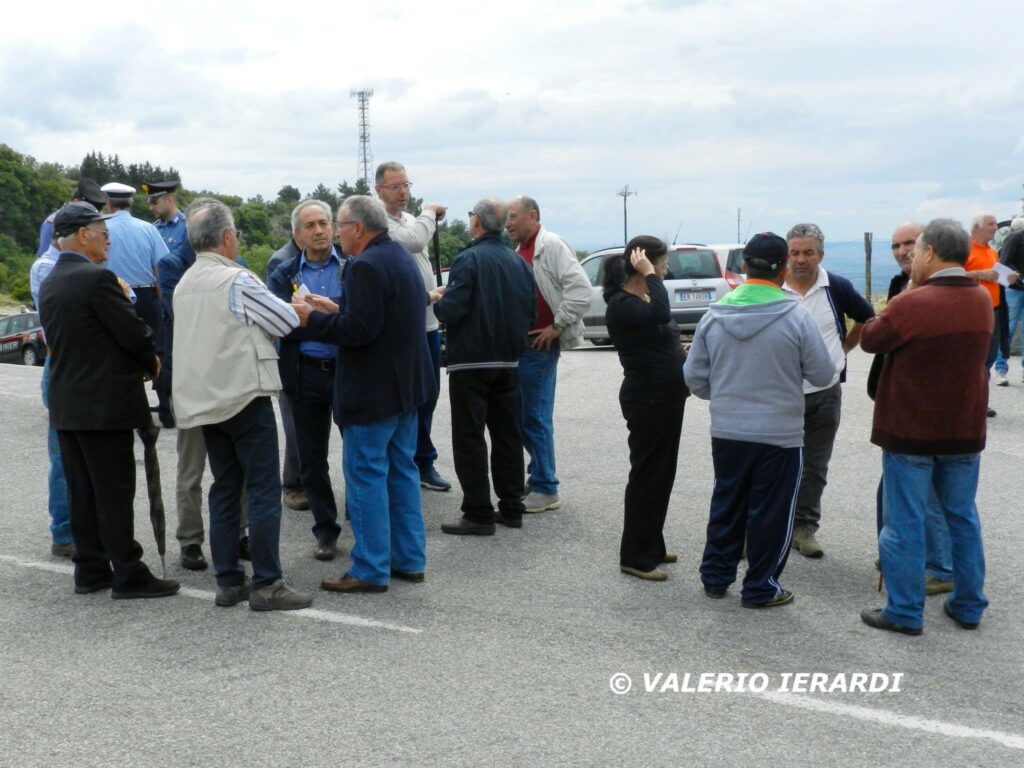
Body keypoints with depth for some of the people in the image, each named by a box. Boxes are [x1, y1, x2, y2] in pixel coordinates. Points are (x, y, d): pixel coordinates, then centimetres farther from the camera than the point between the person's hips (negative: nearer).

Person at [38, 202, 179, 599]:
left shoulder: (48, 285, 12)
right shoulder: (97, 278, -16)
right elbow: (134, 332, -16)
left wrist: (139, 361, 13)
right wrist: (151, 362, 5)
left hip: (66, 403, 8)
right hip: (105, 403, -8)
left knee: (81, 491, 12)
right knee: (115, 491, -3)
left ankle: (90, 569, 19)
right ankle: (128, 574, 2)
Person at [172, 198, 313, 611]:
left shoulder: (184, 285, 11)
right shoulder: (237, 280, -13)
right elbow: (287, 322, -6)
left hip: (205, 401, 8)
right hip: (244, 397, -8)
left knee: (225, 490, 11)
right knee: (264, 491, -3)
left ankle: (229, 582, 14)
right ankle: (267, 584, -2)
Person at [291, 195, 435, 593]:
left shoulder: (366, 266, -19)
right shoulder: (401, 257, 13)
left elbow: (359, 330, -24)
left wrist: (313, 318, -12)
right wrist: (336, 309, 14)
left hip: (373, 392, -10)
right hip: (406, 384, 10)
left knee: (366, 476, -2)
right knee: (401, 471, 15)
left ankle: (371, 571, 3)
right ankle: (409, 560, 23)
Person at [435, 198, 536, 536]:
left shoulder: (468, 259, -13)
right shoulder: (518, 261, 7)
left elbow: (451, 310, -19)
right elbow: (531, 312, 8)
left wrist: (436, 299, 2)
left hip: (471, 362, -6)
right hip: (508, 362, 6)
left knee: (469, 438, -1)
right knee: (507, 435, 13)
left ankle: (478, 514, -1)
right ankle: (511, 508, 18)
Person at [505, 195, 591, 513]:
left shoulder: (551, 246, -11)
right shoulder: (522, 251, 17)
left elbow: (580, 289, -21)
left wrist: (557, 326, -17)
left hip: (540, 345, -9)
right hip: (519, 343, 9)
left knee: (535, 416, -6)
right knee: (521, 414, 14)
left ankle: (545, 490, 2)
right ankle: (537, 477, 25)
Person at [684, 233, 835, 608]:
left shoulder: (714, 316, -4)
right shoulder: (796, 316, -15)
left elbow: (694, 377, 2)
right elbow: (823, 374, -8)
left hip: (726, 432, 4)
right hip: (779, 434, -3)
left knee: (726, 506, 19)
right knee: (770, 513, 9)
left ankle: (715, 575, 29)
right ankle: (760, 588, 19)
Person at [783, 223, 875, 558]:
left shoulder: (838, 288, -1)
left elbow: (867, 319, 16)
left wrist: (843, 348, 10)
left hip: (825, 393, 2)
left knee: (814, 466, 10)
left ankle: (804, 527, 21)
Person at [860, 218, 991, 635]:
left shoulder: (911, 305, -20)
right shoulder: (982, 300, 2)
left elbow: (870, 340, -6)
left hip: (911, 432, -6)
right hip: (964, 430, 6)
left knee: (904, 522, 3)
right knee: (962, 518, 16)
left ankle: (905, 612, 8)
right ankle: (968, 605, 24)